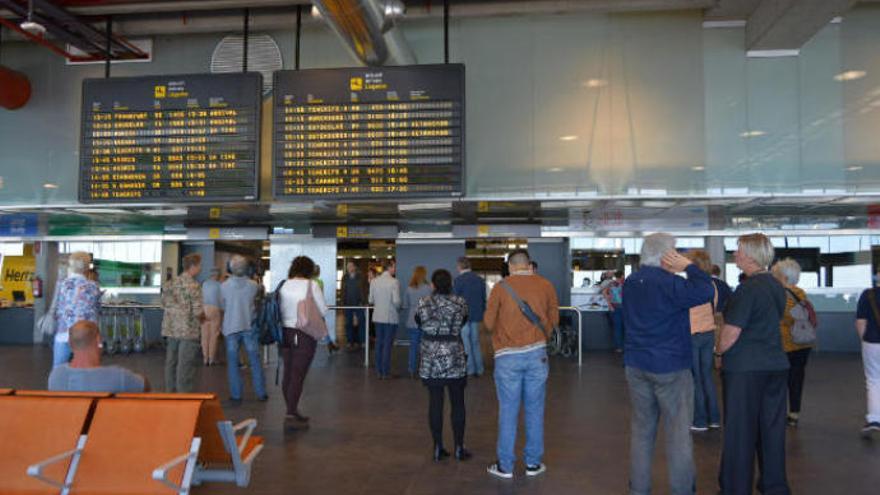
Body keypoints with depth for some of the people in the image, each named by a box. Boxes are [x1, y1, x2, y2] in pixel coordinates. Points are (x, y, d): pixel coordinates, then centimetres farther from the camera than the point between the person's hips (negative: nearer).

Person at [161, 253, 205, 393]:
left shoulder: (171, 283, 9)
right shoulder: (193, 285, -13)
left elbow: (165, 304, 13)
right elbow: (198, 312, -17)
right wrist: (203, 317, 3)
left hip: (171, 330, 7)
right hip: (188, 331, -7)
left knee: (171, 364, 14)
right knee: (185, 366, -1)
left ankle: (170, 393, 23)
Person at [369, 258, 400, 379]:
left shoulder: (374, 281, 0)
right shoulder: (394, 282, -15)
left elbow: (371, 300, 3)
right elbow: (396, 301, -18)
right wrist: (397, 308, 3)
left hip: (378, 317, 5)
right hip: (390, 317, -5)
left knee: (379, 343, 13)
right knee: (388, 344, 4)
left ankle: (379, 371, 20)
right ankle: (385, 372, 9)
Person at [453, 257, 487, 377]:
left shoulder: (459, 280, -12)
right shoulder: (480, 280, 7)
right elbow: (484, 299, 11)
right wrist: (482, 313, 19)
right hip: (476, 316, 6)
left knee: (465, 344, 2)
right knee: (475, 342, 14)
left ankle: (470, 369, 4)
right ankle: (479, 369, 16)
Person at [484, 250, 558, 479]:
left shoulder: (500, 287, -5)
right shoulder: (545, 285, 1)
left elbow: (489, 322, 0)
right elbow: (554, 319, 9)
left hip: (508, 356, -2)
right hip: (537, 353, 2)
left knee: (508, 410, 5)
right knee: (535, 410, 11)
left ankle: (505, 465, 14)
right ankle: (533, 463, 19)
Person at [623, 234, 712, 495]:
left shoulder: (630, 282, 8)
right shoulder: (670, 283, -17)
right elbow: (705, 291, -23)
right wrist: (688, 266, -9)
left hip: (636, 365, 7)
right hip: (670, 366, -7)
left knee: (641, 430, 12)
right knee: (678, 434, 4)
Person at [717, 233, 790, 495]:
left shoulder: (748, 289, -17)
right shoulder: (777, 286, 8)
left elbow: (730, 333, -19)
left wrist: (720, 351, 0)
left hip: (745, 368, -8)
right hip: (777, 364, 8)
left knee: (740, 431, 3)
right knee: (772, 427, 15)